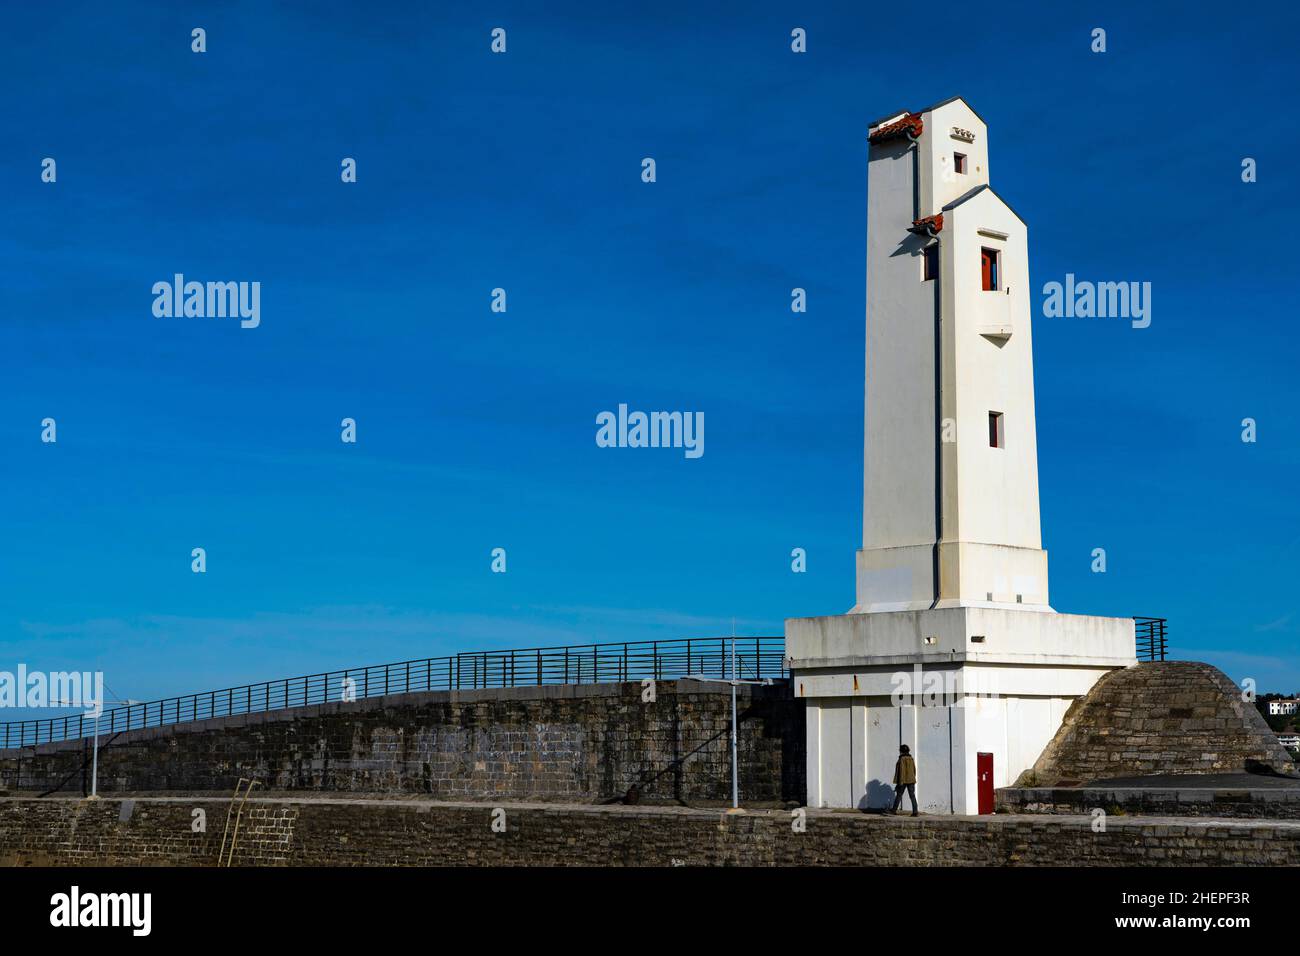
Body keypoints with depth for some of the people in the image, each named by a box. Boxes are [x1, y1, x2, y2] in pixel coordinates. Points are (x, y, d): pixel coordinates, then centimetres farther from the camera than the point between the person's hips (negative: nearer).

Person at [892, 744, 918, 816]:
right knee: (912, 796, 0)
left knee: (899, 795, 10)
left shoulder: (902, 759, -11)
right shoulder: (911, 759, 6)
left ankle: (894, 810, 18)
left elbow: (901, 770, -16)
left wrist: (900, 782, -15)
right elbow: (914, 770, 12)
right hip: (911, 780, 4)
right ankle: (915, 812, -8)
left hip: (903, 780, -4)